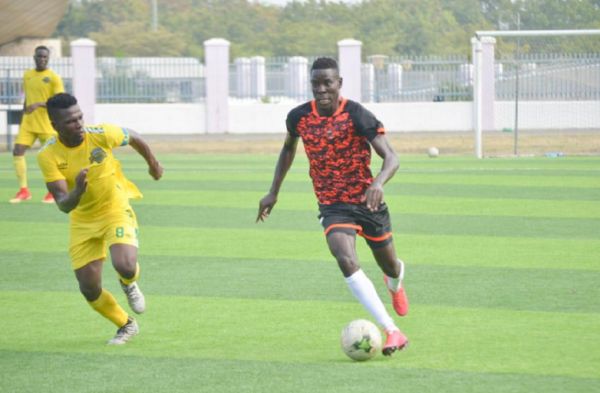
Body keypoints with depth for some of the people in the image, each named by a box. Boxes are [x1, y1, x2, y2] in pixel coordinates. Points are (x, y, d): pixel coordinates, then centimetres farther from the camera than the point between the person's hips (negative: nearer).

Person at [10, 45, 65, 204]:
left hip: (47, 124, -5)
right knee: (17, 151, -7)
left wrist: (40, 104, -25)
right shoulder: (27, 75, 10)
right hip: (28, 123, 5)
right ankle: (23, 190, 0)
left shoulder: (53, 78, -7)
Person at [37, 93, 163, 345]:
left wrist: (152, 163, 19)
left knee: (125, 266, -27)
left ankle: (129, 284, 13)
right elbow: (63, 205, -26)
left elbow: (134, 138, 2)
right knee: (89, 289, 1)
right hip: (82, 222, 2)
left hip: (116, 211, -2)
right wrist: (77, 191, -49)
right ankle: (126, 326, 30)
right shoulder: (48, 156, -21)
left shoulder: (101, 135, -22)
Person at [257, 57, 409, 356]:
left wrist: (379, 183, -42)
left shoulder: (357, 115, -17)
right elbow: (288, 147, 18)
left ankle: (395, 283, 61)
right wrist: (273, 192, 16)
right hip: (333, 206, 1)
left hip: (367, 201, -1)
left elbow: (391, 157, -21)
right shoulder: (299, 117, -5)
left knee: (389, 266, 17)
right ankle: (392, 332, -30)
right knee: (346, 260, -27)